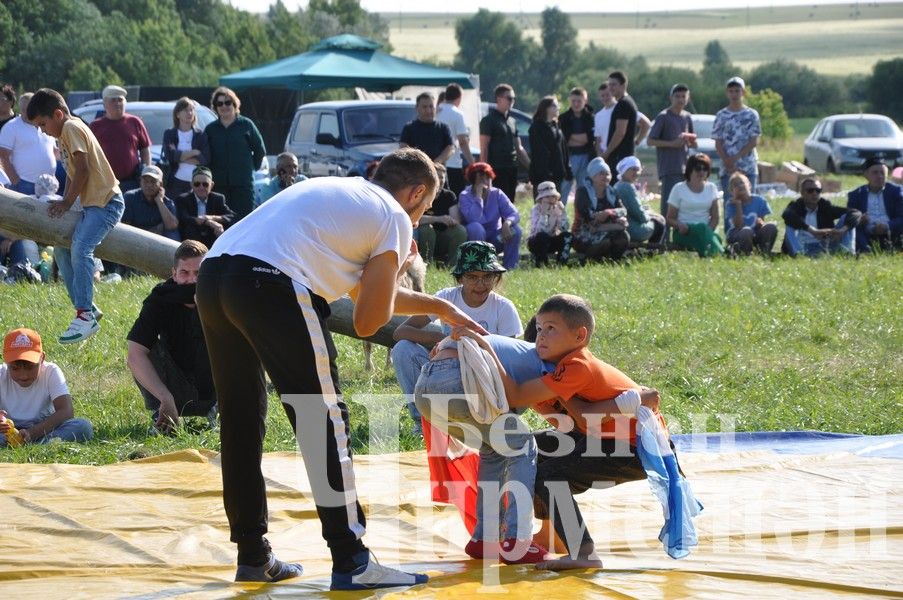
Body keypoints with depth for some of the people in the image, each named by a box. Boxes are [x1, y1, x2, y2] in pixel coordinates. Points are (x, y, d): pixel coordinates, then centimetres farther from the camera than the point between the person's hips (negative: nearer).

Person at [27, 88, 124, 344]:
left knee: (80, 249, -25)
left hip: (106, 201, -11)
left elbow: (82, 169, -20)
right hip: (92, 203, 11)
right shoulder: (65, 132, 18)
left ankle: (85, 317, -28)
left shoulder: (71, 128, -12)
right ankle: (87, 308, 18)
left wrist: (67, 202, -13)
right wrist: (64, 202, 5)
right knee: (62, 250, 13)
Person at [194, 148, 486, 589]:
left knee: (240, 421, 18)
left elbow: (364, 291, 44)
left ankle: (253, 556, 26)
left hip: (212, 274, 8)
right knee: (325, 423, 2)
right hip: (270, 283, -8)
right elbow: (367, 323, 10)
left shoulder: (338, 191, 32)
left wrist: (438, 307, 54)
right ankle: (351, 563, 4)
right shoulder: (394, 218, 10)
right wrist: (399, 269, 26)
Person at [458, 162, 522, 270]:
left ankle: (509, 268, -11)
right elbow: (473, 219, -33)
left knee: (515, 230, -21)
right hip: (475, 237, -3)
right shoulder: (465, 196, -14)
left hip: (494, 239, 3)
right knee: (475, 227, -35)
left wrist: (507, 223, -39)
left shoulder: (497, 194, -4)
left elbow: (514, 214, -16)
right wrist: (478, 196, -30)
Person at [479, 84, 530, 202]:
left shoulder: (512, 121, 18)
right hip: (496, 170, -7)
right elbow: (484, 148, -9)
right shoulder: (489, 120, -4)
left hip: (511, 169, 7)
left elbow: (519, 148, 23)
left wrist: (531, 166, 17)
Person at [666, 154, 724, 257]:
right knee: (702, 227, -39)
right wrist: (679, 225, -20)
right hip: (684, 233, -4)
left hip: (706, 230, 4)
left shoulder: (711, 188, 15)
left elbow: (715, 217, 11)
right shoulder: (679, 189, 5)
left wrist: (708, 231, -11)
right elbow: (670, 218, 3)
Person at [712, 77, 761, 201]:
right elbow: (718, 144, 3)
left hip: (749, 168, 0)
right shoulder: (722, 116, 6)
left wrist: (736, 157, -11)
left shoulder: (751, 115, 5)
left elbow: (754, 141, 0)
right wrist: (727, 162, -11)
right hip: (727, 169, 0)